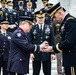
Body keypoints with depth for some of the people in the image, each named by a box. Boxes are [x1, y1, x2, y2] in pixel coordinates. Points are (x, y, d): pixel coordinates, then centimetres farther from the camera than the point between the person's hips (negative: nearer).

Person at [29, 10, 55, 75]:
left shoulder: (49, 28, 5)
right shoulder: (33, 28, 2)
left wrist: (53, 53, -2)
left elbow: (52, 41, 4)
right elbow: (30, 42, 1)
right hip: (36, 54, -1)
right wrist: (31, 52, -7)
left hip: (47, 54, 1)